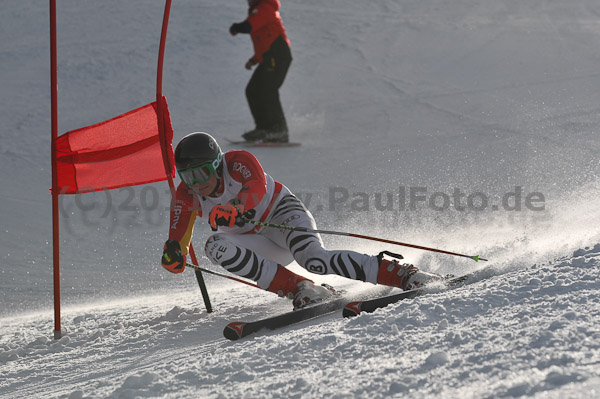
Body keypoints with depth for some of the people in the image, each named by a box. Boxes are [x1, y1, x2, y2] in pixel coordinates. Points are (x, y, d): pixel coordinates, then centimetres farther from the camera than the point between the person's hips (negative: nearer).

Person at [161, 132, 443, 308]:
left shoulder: (238, 161, -19)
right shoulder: (186, 196, -6)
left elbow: (257, 188, -37)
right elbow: (179, 236, -5)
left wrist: (234, 209, -57)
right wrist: (174, 254, -29)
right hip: (261, 246, 5)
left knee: (314, 259, -34)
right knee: (215, 246, -25)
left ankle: (404, 274, -31)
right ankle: (301, 290, -30)